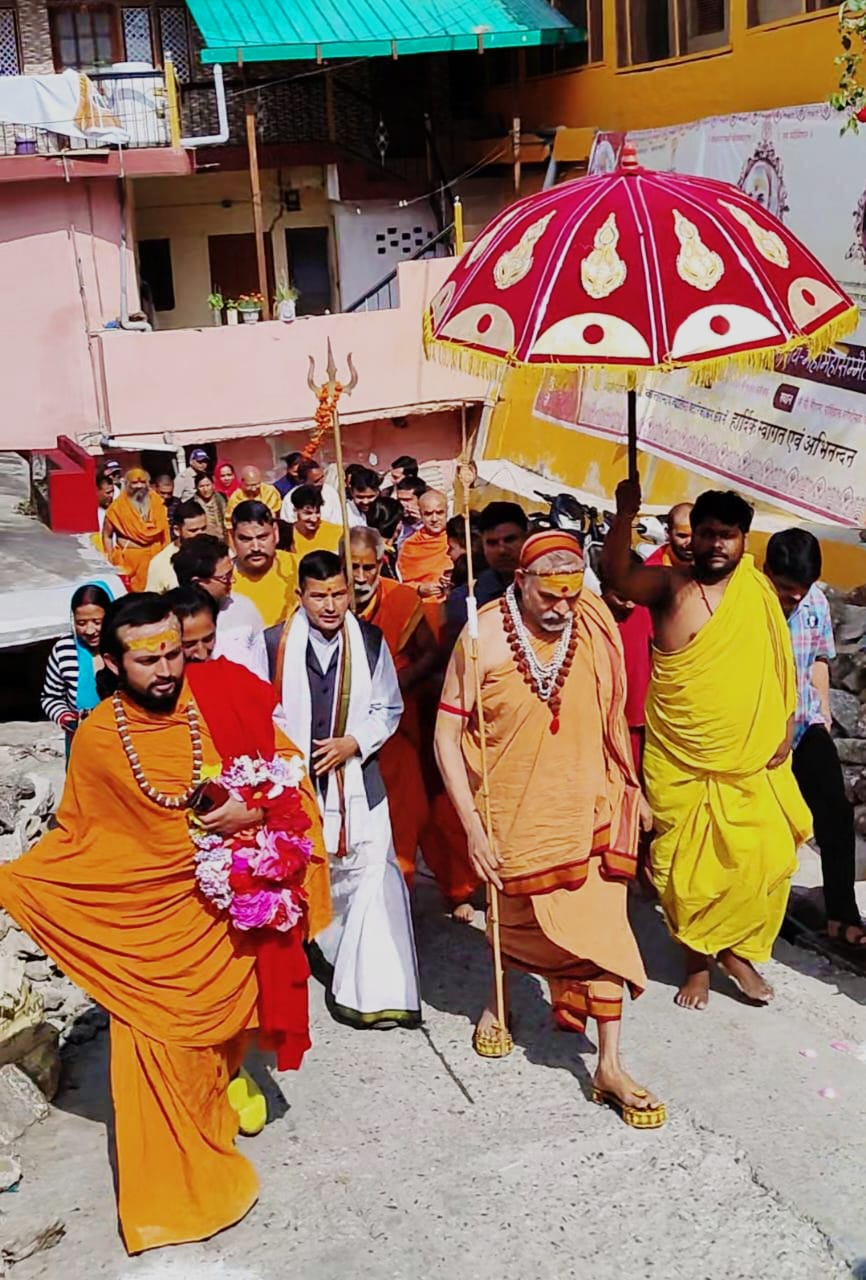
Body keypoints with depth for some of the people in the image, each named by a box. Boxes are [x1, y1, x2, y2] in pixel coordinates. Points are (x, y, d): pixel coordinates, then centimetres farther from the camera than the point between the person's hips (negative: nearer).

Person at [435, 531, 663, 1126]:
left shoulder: (596, 625, -7)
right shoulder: (483, 638, -17)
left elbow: (613, 716, 6)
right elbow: (447, 736, -13)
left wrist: (630, 790, 9)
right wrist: (473, 826, -16)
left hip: (587, 811, 2)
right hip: (512, 814, -2)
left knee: (601, 928, 1)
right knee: (513, 919, 17)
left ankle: (610, 1065, 12)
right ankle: (498, 1003, 47)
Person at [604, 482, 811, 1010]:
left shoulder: (758, 587, 4)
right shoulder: (670, 586, -6)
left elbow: (782, 660, 11)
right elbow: (618, 577, -25)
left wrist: (787, 726, 4)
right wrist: (626, 514, -38)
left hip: (752, 760, 3)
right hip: (681, 763, -2)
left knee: (766, 861, 0)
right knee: (689, 869, 6)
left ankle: (736, 951, 23)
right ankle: (697, 962, 27)